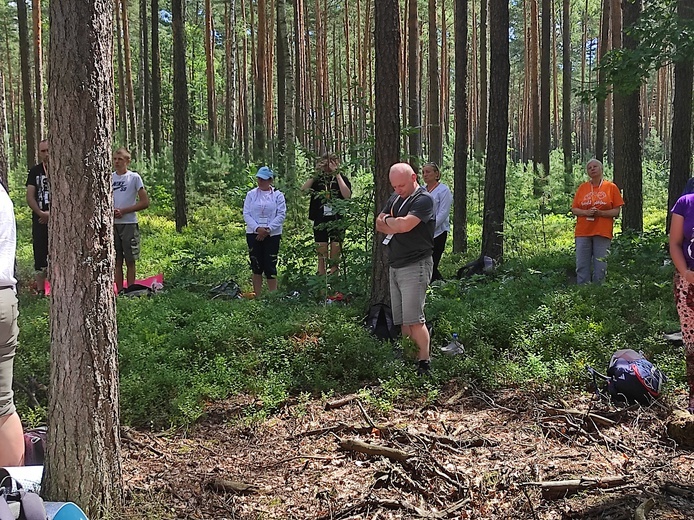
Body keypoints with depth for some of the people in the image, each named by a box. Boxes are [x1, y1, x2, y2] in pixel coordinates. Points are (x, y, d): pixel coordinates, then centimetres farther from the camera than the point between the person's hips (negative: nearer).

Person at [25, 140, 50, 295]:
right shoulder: (35, 171, 10)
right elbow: (30, 196, 5)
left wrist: (51, 213, -11)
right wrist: (41, 213, -10)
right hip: (40, 220, 2)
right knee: (40, 255, 4)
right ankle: (40, 291, 10)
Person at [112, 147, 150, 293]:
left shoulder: (134, 177, -2)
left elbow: (145, 203, -6)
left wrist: (123, 211, -11)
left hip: (129, 223, -4)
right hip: (112, 224, 4)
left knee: (130, 261, 1)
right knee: (117, 261, 7)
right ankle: (119, 292, 11)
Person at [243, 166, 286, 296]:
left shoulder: (278, 195, 2)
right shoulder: (251, 194, 7)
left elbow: (281, 215, -3)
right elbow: (246, 214, 1)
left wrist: (268, 229, -13)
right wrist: (257, 228, -14)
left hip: (272, 235, -2)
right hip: (253, 234, 2)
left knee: (270, 266, -3)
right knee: (256, 266, 5)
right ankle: (257, 296, 11)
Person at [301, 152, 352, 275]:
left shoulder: (341, 178, 2)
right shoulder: (318, 179, 7)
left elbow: (347, 195, -15)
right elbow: (304, 190, -8)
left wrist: (337, 174, -15)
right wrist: (315, 174, -13)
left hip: (337, 222, -1)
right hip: (320, 222, 2)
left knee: (335, 257, 2)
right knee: (321, 257, 5)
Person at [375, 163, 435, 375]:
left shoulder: (423, 199, -12)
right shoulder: (396, 198, 16)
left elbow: (404, 224, -25)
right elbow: (379, 224, 13)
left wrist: (388, 220, -4)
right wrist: (395, 226, -7)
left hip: (415, 266, -8)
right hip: (395, 266, 8)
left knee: (414, 319, -11)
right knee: (401, 320, 9)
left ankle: (424, 364, -5)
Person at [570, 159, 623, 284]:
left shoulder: (611, 187, 4)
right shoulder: (582, 187, 11)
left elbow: (616, 211, 2)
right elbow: (574, 209, 10)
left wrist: (600, 213, -14)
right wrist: (586, 212, -10)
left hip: (602, 232, -2)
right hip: (583, 232, 2)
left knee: (600, 268, -1)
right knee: (582, 267, 1)